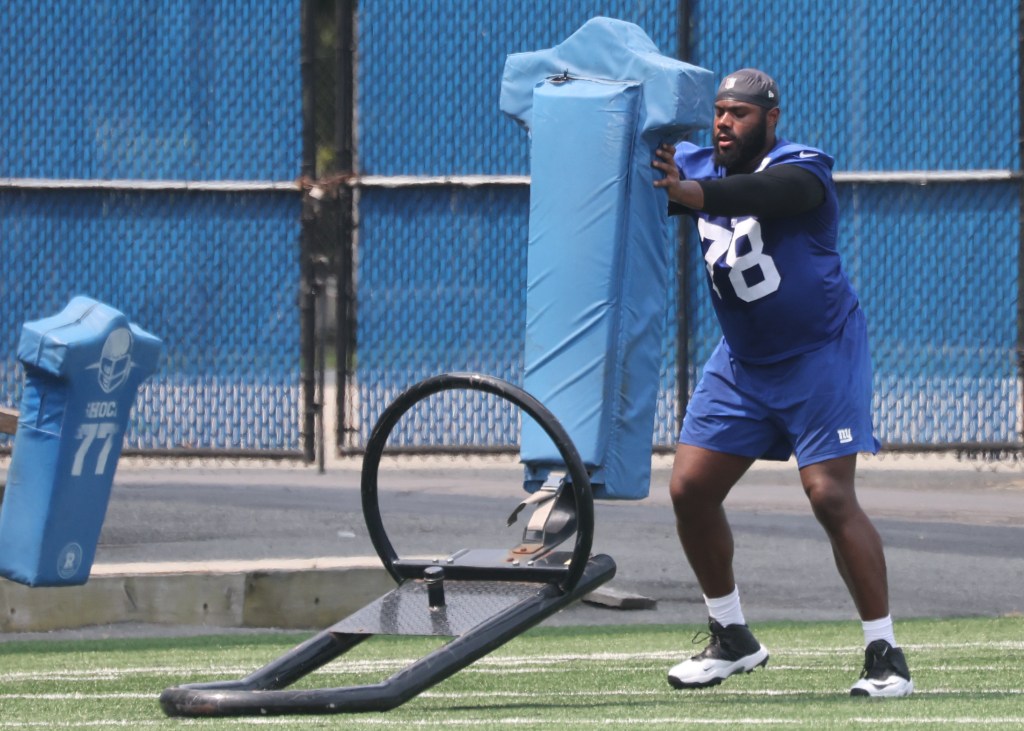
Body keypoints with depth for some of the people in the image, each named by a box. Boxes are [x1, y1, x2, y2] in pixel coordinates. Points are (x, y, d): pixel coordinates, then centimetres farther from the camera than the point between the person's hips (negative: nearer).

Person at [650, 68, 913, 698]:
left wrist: (690, 193, -58)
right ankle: (732, 639, 16)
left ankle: (886, 654, -10)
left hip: (821, 353, -7)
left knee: (831, 497, -16)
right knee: (690, 490, 1)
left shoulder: (802, 169, -19)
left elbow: (764, 192, -40)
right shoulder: (697, 166, 3)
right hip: (742, 362, 7)